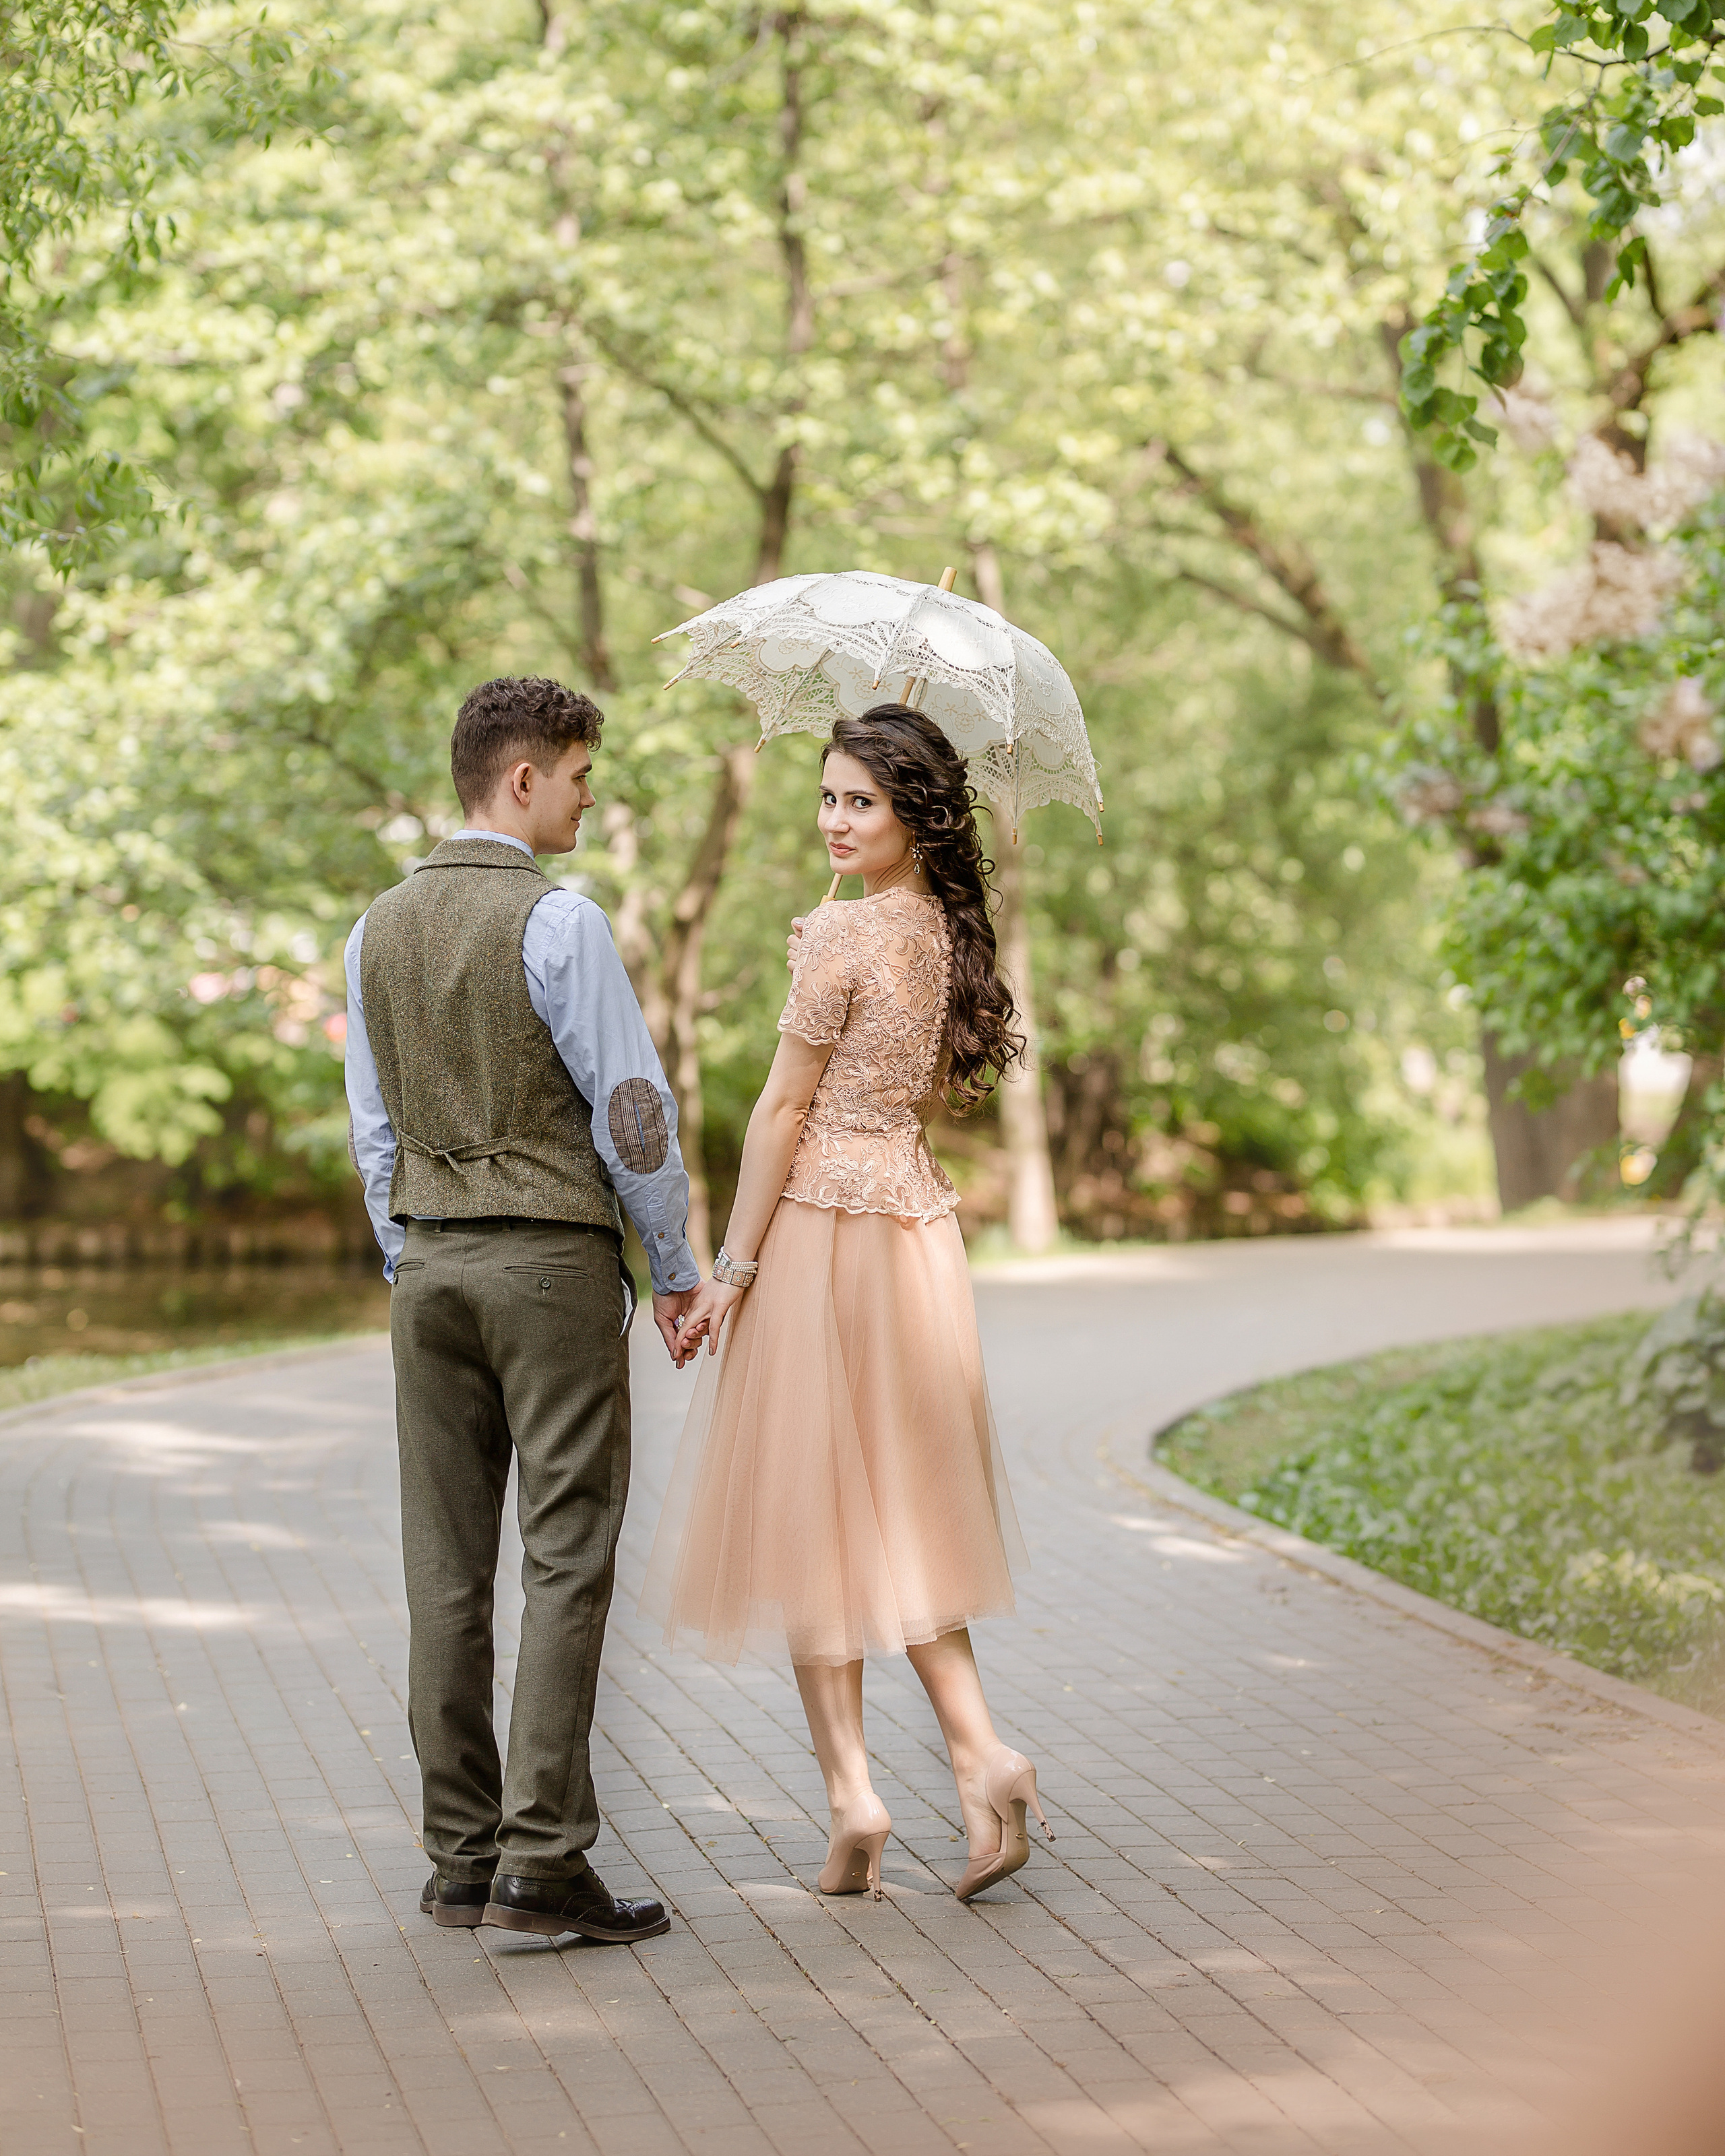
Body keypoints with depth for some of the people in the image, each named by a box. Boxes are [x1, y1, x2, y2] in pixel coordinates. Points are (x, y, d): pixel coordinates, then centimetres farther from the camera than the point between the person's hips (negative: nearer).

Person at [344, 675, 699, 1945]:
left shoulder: (380, 931, 10)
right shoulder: (558, 922, -12)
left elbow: (374, 1127, 14)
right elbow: (633, 1110, -11)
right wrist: (678, 1265, 0)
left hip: (431, 1265, 7)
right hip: (554, 1262, -7)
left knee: (448, 1567, 8)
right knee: (568, 1560, -4)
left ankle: (463, 1856, 11)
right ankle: (543, 1862, -6)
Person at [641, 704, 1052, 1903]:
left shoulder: (841, 936, -14)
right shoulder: (952, 933, 8)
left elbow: (785, 1111, -12)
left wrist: (731, 1269, -8)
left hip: (821, 1224, -7)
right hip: (920, 1221, 7)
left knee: (809, 1504, 2)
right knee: (899, 1507, 14)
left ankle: (853, 1802, 2)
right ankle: (980, 1752, -1)